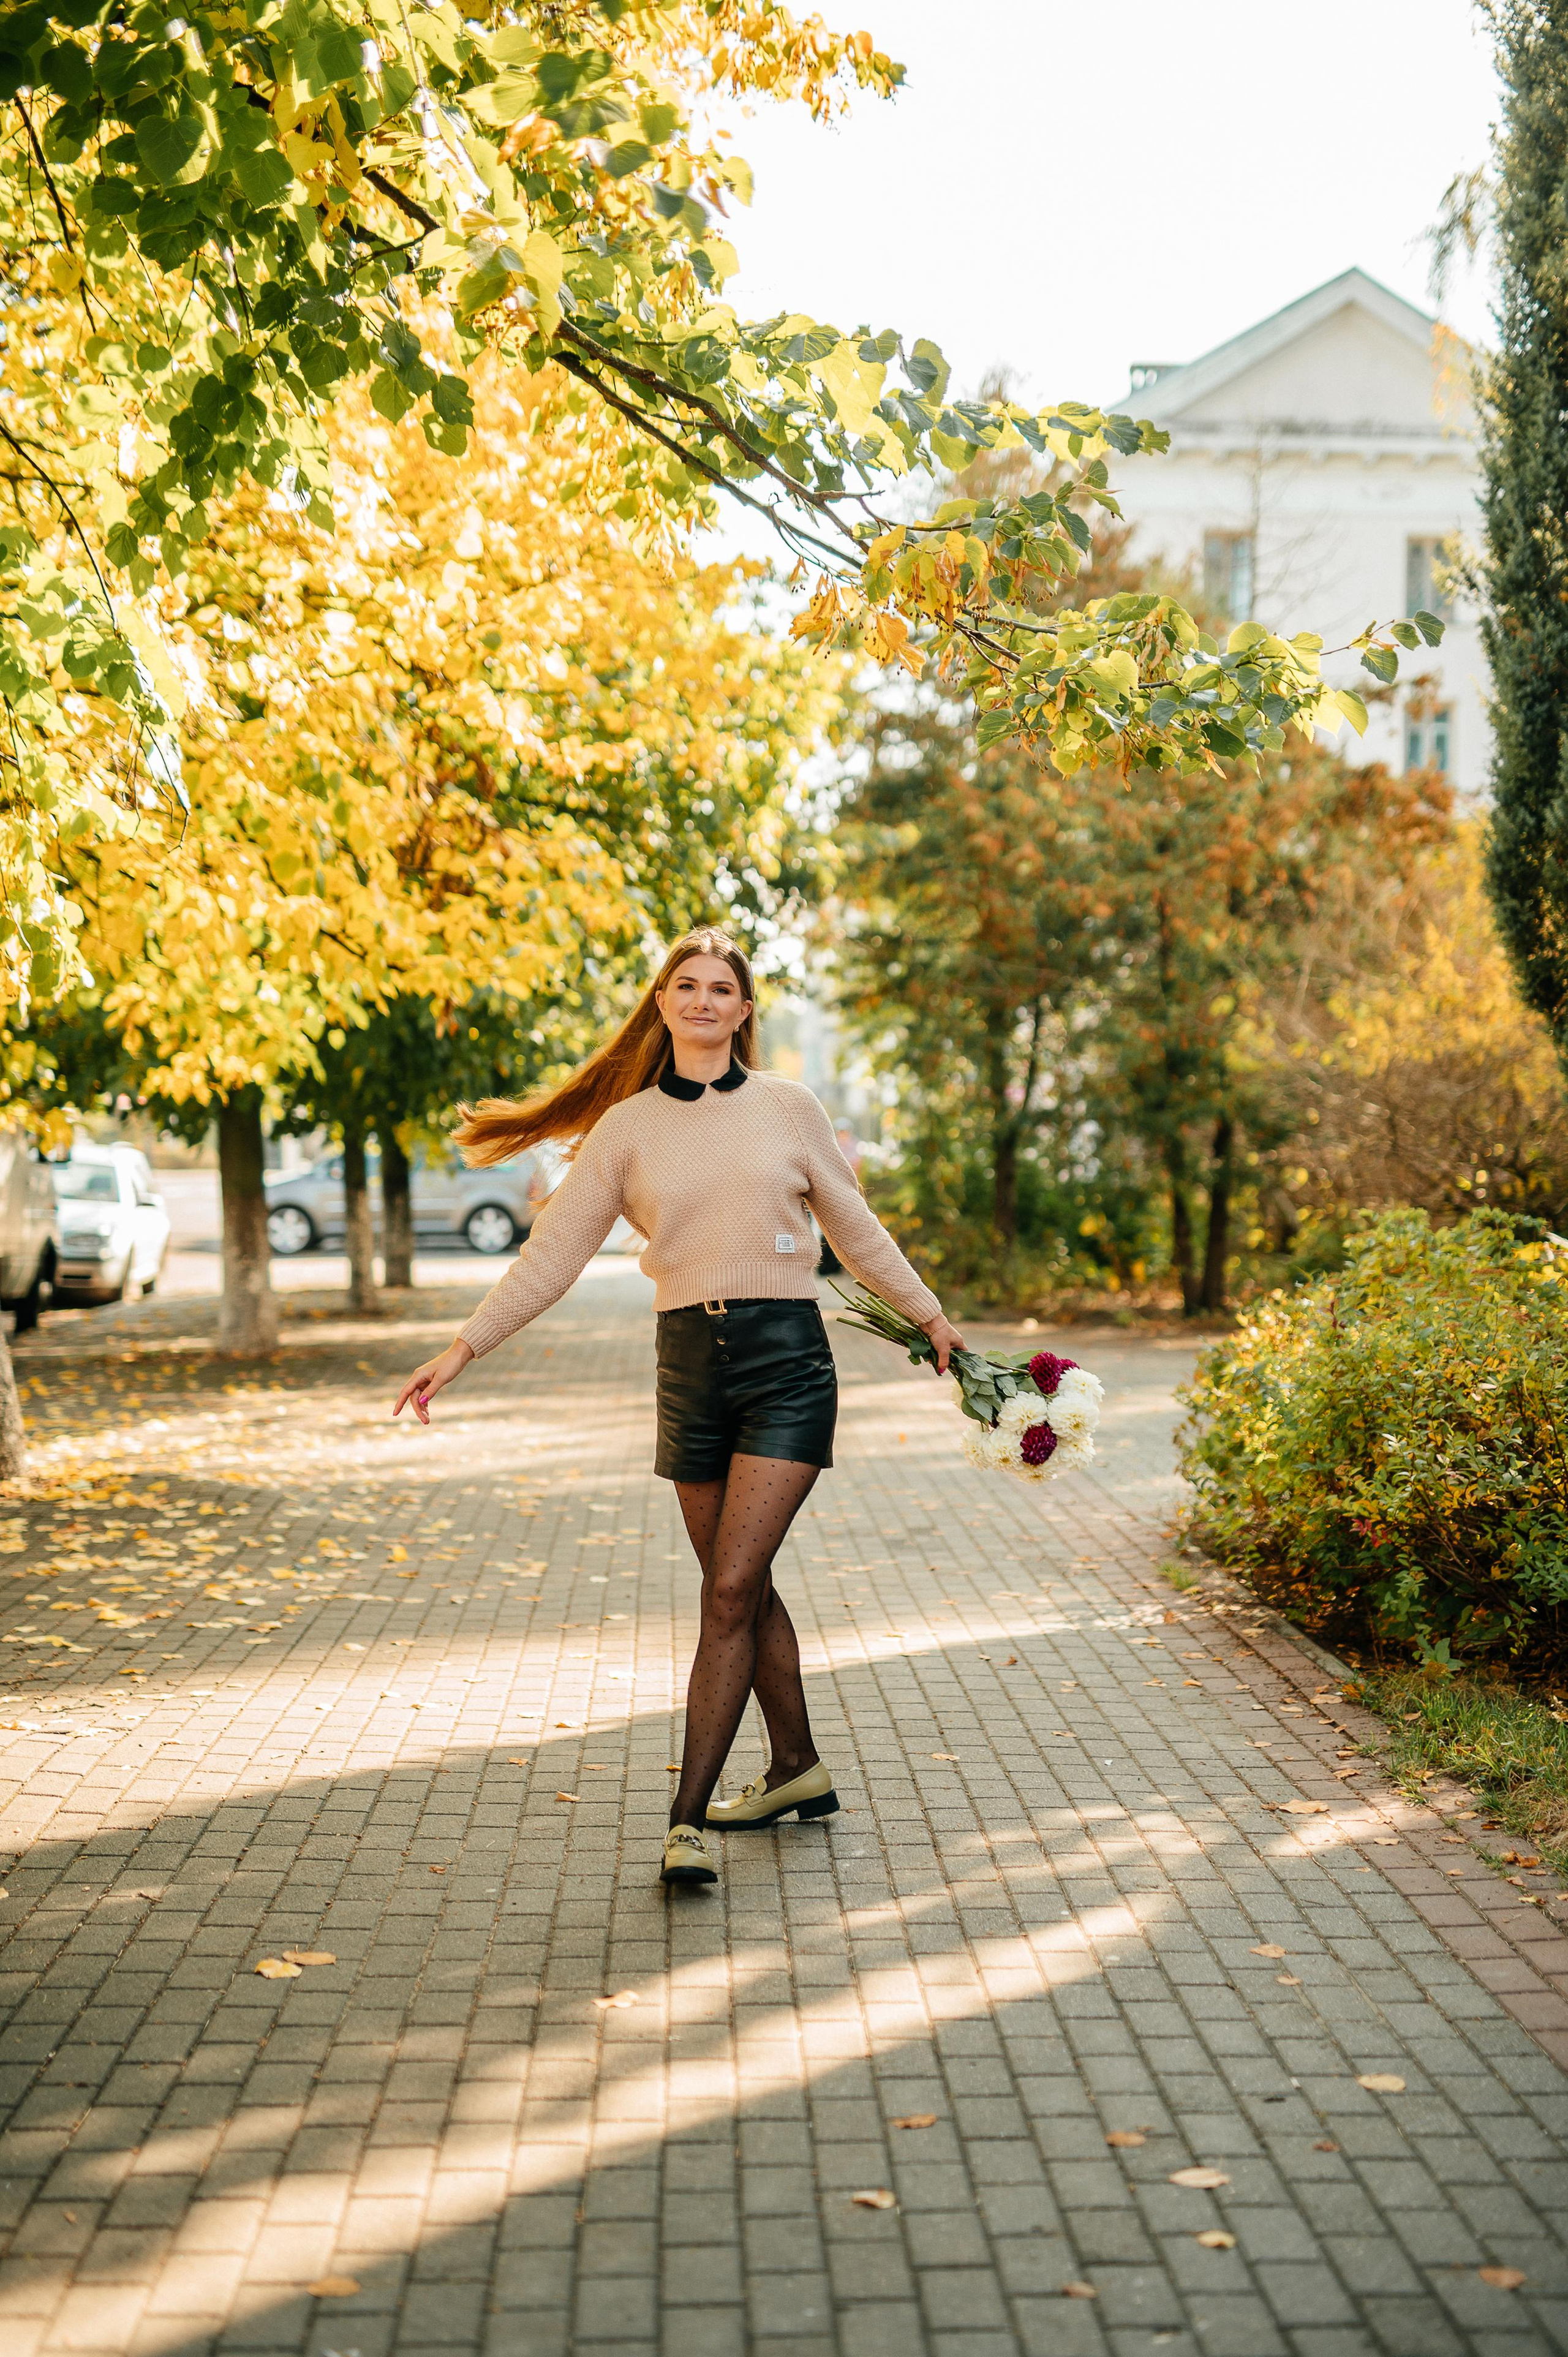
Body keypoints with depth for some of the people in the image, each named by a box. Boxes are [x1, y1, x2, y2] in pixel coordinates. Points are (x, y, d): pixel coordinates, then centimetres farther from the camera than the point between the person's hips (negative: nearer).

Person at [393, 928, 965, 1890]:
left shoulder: (790, 1108, 3)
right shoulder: (628, 1128, 6)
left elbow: (856, 1230, 14)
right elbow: (554, 1251, 5)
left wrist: (931, 1316, 18)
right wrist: (465, 1347, 0)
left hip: (786, 1358, -3)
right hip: (691, 1366, 3)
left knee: (732, 1587, -11)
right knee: (744, 1589, 12)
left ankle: (690, 1817, -7)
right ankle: (798, 1768, 32)